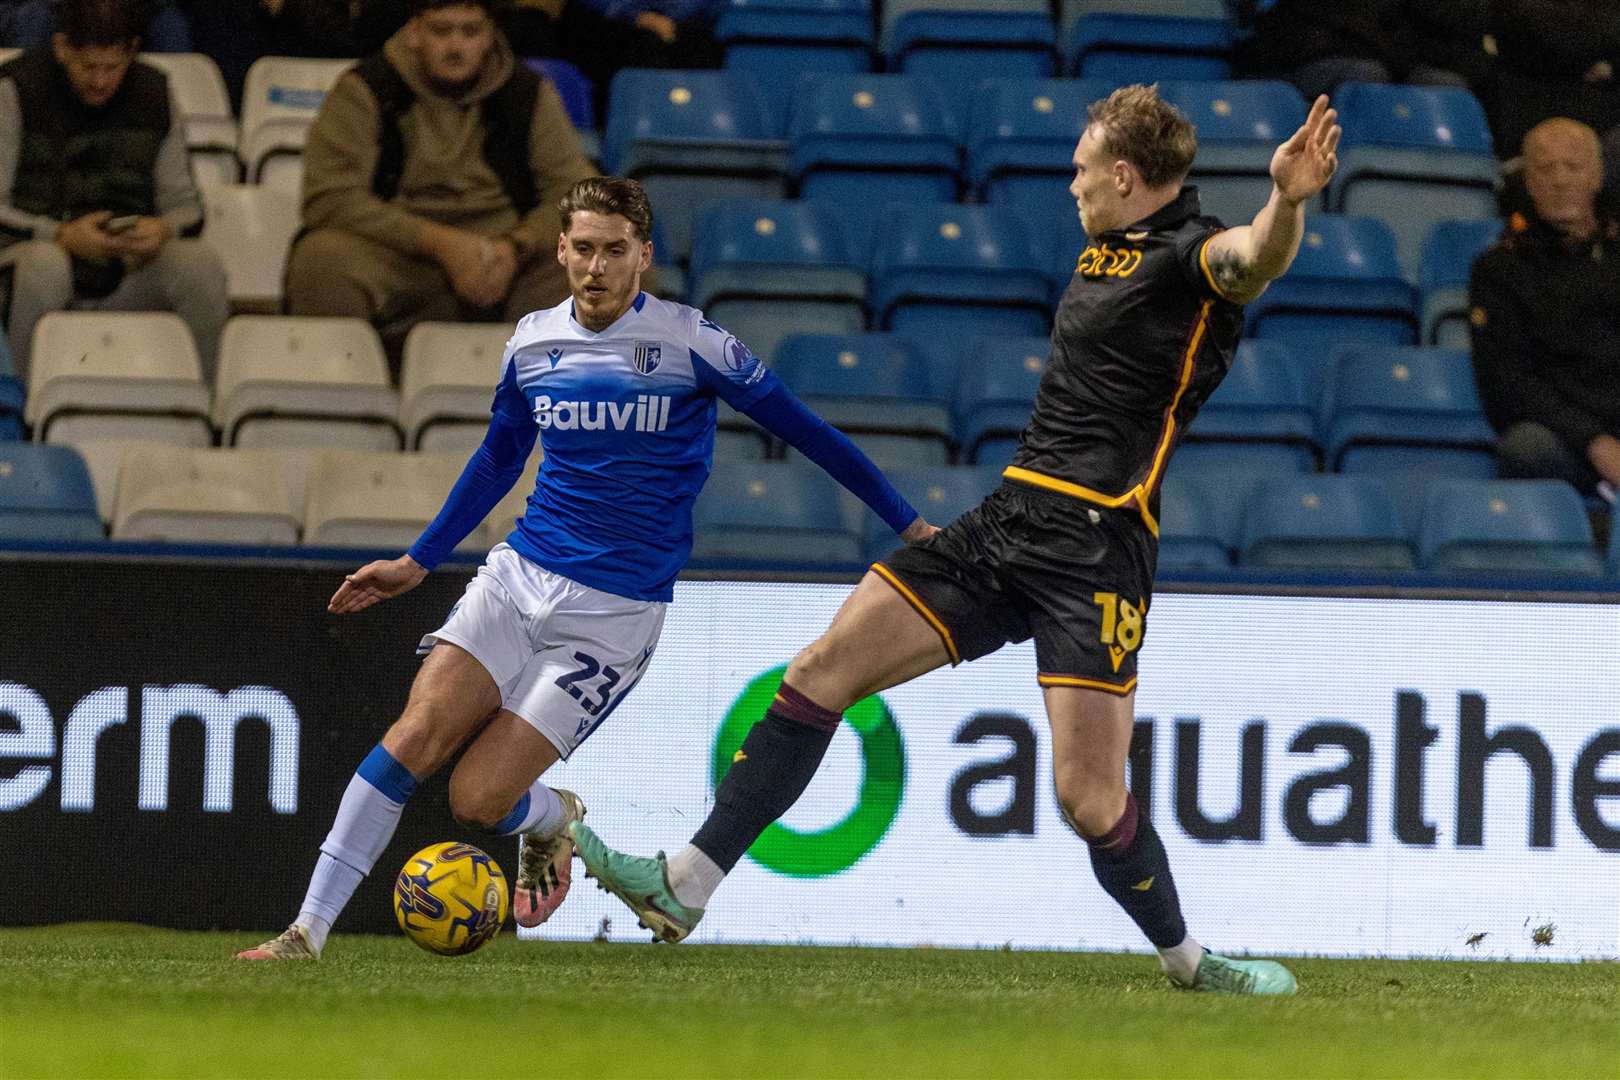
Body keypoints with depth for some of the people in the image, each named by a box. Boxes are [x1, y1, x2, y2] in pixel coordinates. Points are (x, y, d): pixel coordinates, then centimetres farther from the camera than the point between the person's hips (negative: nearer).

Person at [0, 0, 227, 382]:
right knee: (45, 265, -40)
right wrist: (62, 235, -22)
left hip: (129, 268, 3)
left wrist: (164, 230, -13)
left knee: (201, 262, -27)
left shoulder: (154, 95, 8)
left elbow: (184, 203, 12)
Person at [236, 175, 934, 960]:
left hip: (612, 616, -4)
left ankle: (553, 821, 25)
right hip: (517, 578, 4)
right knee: (414, 737, -16)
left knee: (477, 799, -12)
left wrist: (905, 523, 1)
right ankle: (308, 931, -9)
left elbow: (798, 426, -2)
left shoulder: (687, 342, -9)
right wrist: (418, 562, 24)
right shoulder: (532, 343, 6)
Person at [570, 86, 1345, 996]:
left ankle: (1187, 959, 12)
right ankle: (684, 888, 7)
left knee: (1089, 798, -14)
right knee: (819, 675, 3)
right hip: (1006, 520, 9)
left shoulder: (1192, 253, -10)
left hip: (1097, 550, -9)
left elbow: (1253, 259, -35)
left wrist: (1286, 202, -55)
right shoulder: (1108, 250, 16)